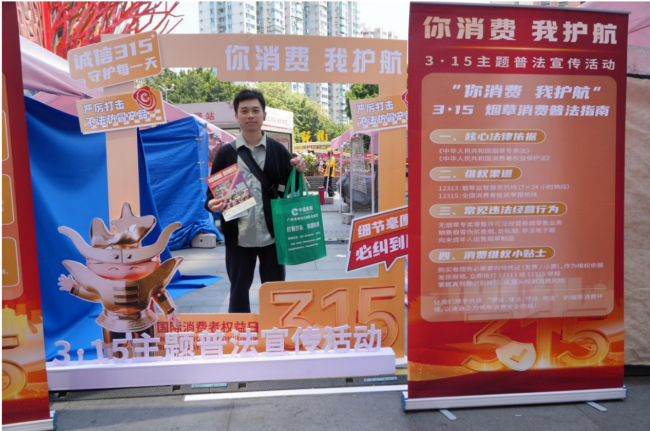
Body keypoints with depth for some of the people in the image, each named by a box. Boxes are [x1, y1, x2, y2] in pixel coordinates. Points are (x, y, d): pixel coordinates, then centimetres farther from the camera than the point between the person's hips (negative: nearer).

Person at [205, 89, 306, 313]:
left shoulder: (278, 150, 4)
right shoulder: (226, 152, 3)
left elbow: (290, 188, 6)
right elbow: (213, 190, 5)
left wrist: (299, 172, -15)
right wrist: (211, 204, -17)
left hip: (272, 234, 0)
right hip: (238, 236, 0)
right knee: (238, 291, 13)